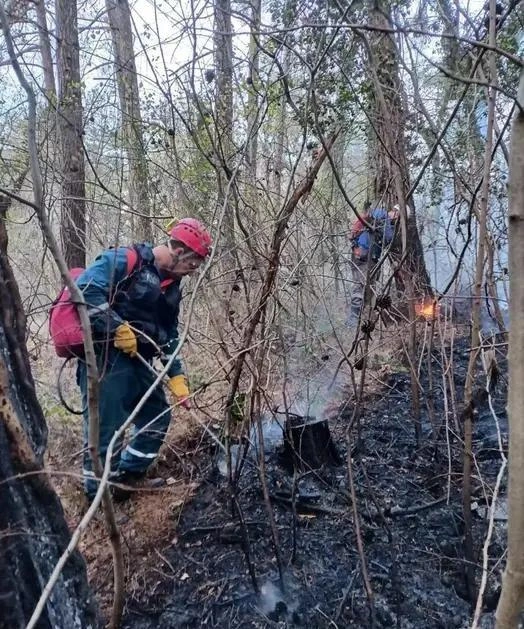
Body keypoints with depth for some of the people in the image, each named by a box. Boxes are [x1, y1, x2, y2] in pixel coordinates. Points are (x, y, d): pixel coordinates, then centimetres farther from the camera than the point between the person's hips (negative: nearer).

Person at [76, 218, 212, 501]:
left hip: (137, 359, 9)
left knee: (157, 415, 15)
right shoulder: (125, 260, -13)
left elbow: (170, 335, 16)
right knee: (105, 426, -3)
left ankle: (128, 475, 33)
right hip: (104, 356, -9)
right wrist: (118, 328, -24)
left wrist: (177, 376, 10)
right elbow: (84, 289, -25)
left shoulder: (171, 286, 12)